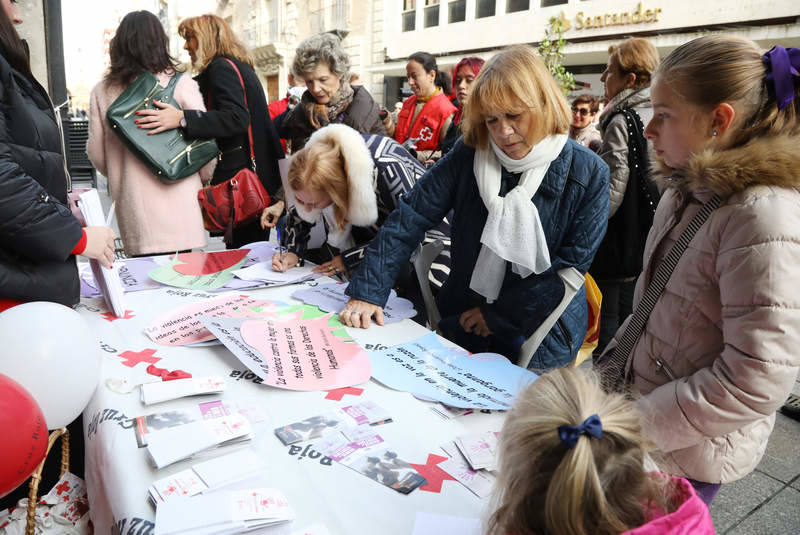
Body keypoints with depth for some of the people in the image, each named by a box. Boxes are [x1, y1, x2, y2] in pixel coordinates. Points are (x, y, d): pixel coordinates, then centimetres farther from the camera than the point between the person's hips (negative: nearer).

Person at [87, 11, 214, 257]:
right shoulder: (181, 84, -5)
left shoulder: (102, 91, 3)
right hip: (176, 198, -3)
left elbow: (96, 153, 8)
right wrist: (206, 178, 17)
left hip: (131, 203, 3)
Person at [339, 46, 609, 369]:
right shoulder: (468, 155, -8)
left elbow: (571, 266, -13)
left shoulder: (589, 174, -13)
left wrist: (498, 314, -12)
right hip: (460, 327, 2)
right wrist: (367, 291, -17)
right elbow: (409, 218, -10)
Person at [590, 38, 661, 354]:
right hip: (645, 237, 8)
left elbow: (611, 191, -20)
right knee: (629, 311, 19)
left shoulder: (622, 121, -17)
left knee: (606, 315, 2)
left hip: (617, 241, -8)